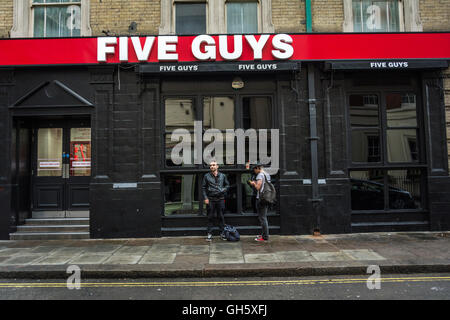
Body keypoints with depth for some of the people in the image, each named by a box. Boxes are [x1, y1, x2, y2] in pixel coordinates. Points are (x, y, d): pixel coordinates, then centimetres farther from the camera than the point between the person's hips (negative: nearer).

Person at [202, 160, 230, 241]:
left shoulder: (222, 176, 7)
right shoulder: (206, 176, 3)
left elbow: (227, 185, 14)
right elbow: (203, 188, 4)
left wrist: (223, 190, -5)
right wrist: (205, 198, -5)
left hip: (220, 199, 1)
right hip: (210, 199, -1)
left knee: (221, 216, 6)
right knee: (210, 217, 3)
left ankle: (222, 233, 16)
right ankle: (209, 233, 12)